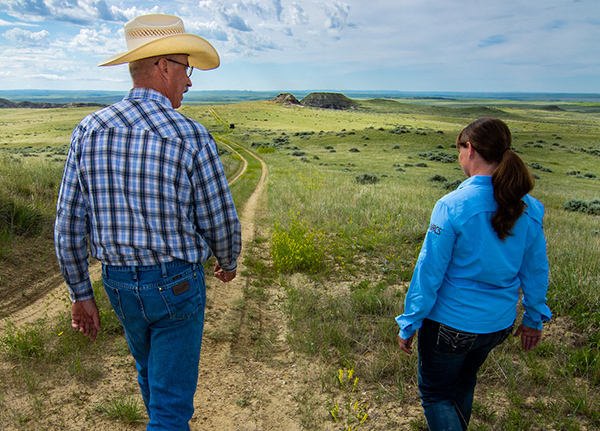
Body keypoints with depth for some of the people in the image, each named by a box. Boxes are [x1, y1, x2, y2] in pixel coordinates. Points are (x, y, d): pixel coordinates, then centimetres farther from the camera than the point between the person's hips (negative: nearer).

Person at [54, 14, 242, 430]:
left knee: (151, 368, 31)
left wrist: (81, 293, 9)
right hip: (177, 286, -5)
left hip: (119, 285, 6)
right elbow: (221, 223, -12)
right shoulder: (192, 138, -19)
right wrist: (228, 263, 10)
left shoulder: (90, 130, -6)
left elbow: (68, 227, -3)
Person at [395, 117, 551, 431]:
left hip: (451, 323, -6)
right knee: (463, 381, 30)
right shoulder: (530, 208, -7)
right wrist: (534, 318, 18)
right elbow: (536, 270, 4)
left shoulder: (452, 206, -24)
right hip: (499, 323, 6)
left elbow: (429, 273, -19)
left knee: (435, 393, 17)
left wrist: (409, 324, -7)